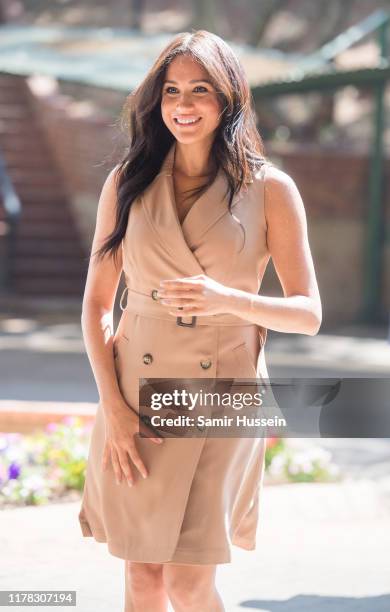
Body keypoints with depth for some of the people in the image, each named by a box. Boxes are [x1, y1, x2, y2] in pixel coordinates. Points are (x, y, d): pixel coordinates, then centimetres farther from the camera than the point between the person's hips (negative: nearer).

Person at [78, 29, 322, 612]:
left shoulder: (270, 189, -2)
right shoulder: (128, 181, 4)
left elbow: (308, 313, -1)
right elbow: (96, 303, 5)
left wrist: (229, 299, -20)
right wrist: (112, 408, -6)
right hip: (137, 394, 2)